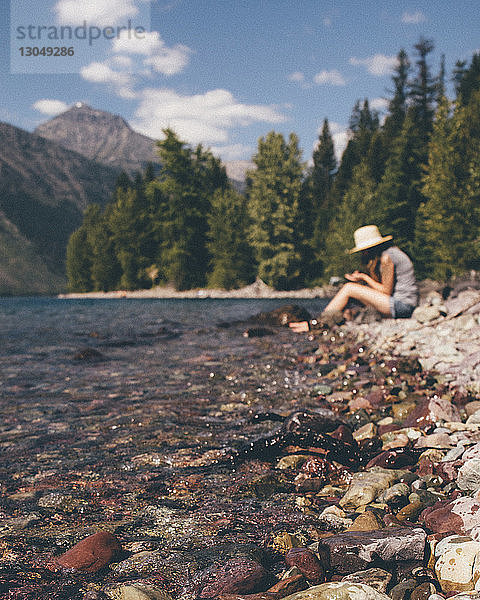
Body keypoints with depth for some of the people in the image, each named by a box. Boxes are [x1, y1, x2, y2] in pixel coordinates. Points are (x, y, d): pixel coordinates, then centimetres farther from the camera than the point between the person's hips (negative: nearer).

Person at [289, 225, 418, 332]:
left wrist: (365, 277, -5)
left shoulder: (386, 257, -17)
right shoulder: (388, 252, 13)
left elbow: (386, 291, -14)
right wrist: (361, 276, 5)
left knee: (348, 288, -12)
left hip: (402, 306, -10)